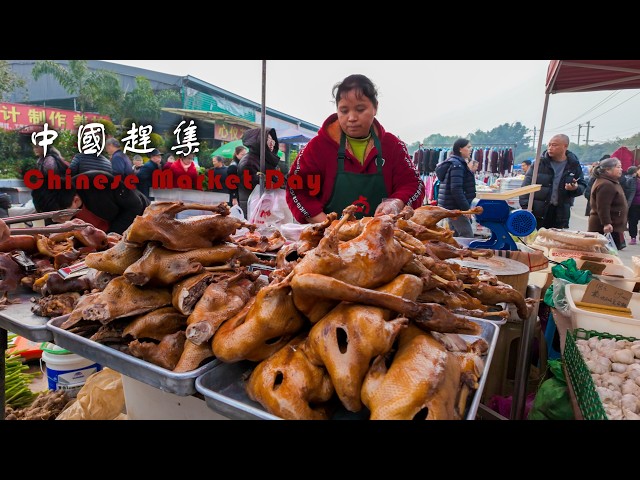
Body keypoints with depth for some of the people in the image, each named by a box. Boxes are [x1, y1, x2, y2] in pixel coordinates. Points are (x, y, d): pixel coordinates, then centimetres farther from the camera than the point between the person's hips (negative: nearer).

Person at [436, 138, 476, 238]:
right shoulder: (457, 165, -14)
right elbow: (456, 189, -23)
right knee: (468, 237, -11)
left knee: (455, 236, 15)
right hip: (455, 208, -11)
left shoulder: (455, 163, 19)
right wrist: (466, 208, -21)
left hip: (450, 207, 11)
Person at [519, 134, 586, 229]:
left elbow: (583, 186, 12)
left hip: (561, 213, 2)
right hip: (537, 211, -1)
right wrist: (525, 206, -16)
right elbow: (527, 185, -5)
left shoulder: (574, 165, 4)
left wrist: (576, 188, -13)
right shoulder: (540, 162, -1)